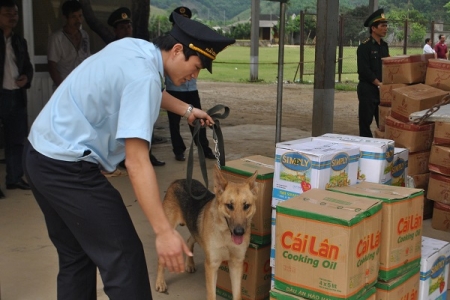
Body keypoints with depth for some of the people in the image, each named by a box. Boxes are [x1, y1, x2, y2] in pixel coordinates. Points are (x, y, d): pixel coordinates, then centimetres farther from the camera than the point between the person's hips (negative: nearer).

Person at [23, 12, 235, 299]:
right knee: (123, 257, -6)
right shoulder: (143, 76, -20)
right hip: (69, 167, -10)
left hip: (41, 155, 10)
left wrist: (187, 109, 28)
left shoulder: (133, 46, 6)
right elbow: (137, 162, -27)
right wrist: (164, 231, -28)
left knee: (75, 256, 19)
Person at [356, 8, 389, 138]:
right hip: (367, 89, -7)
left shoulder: (384, 46, 12)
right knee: (366, 120, 1)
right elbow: (364, 70, -17)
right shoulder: (364, 46, -11)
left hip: (382, 89, 7)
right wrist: (378, 83, -15)